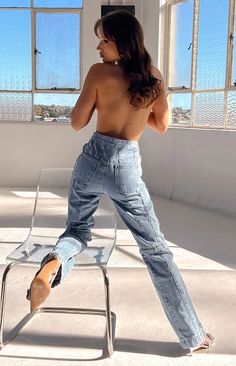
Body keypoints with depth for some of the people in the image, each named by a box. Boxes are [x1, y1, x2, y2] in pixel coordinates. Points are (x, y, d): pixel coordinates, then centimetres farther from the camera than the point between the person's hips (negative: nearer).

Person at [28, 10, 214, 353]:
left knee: (77, 229, 23)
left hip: (92, 158, 0)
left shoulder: (99, 72, -3)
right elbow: (162, 125, 15)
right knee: (156, 250, 10)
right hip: (127, 167, 1)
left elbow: (77, 123, 2)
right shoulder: (154, 76, 4)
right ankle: (193, 335, 18)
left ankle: (54, 262, -15)